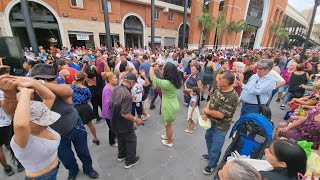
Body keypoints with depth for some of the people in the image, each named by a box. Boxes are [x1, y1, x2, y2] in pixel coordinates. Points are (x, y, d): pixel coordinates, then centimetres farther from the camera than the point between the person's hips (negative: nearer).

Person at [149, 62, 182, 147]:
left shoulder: (167, 83, -29)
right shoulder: (176, 80, -4)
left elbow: (153, 79, -23)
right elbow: (163, 77, 15)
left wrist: (151, 67, -8)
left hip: (169, 107, -8)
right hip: (173, 105, 8)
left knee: (168, 125, 14)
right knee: (168, 124, 28)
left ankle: (169, 142, 36)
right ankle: (168, 136, 51)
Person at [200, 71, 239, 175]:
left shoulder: (232, 97, -31)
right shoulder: (219, 89, -5)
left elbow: (220, 114, -31)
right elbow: (210, 101, 0)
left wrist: (206, 111, -17)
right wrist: (205, 113, -16)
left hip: (220, 127, -8)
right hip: (211, 122, 8)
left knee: (215, 147, 12)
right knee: (208, 138, 30)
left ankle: (212, 165, 40)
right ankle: (210, 155, 57)